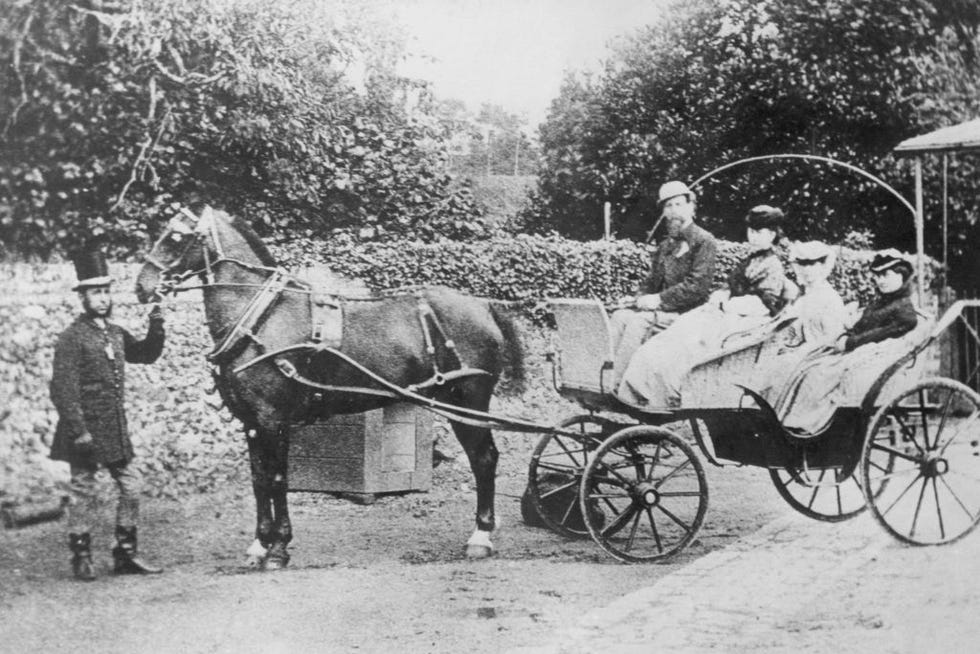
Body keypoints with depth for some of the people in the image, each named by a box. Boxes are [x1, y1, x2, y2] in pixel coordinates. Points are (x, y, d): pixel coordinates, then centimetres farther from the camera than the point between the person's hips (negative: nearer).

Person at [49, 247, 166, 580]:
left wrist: (156, 328, 2)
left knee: (131, 485, 9)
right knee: (84, 490, 2)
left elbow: (146, 354, 20)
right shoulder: (71, 338, -11)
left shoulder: (116, 334, 10)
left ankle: (126, 553, 19)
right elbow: (63, 389, -16)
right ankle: (81, 556, 14)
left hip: (116, 426, 7)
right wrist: (78, 430, -21)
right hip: (87, 427, -7)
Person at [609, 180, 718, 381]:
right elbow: (651, 281, 23)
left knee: (639, 322, -28)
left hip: (688, 312, -7)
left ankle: (615, 383, -31)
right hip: (661, 309, 7)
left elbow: (698, 286, -14)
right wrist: (640, 298, 0)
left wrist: (659, 299, -18)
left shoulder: (704, 241, -5)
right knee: (619, 317, -16)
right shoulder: (665, 246, 20)